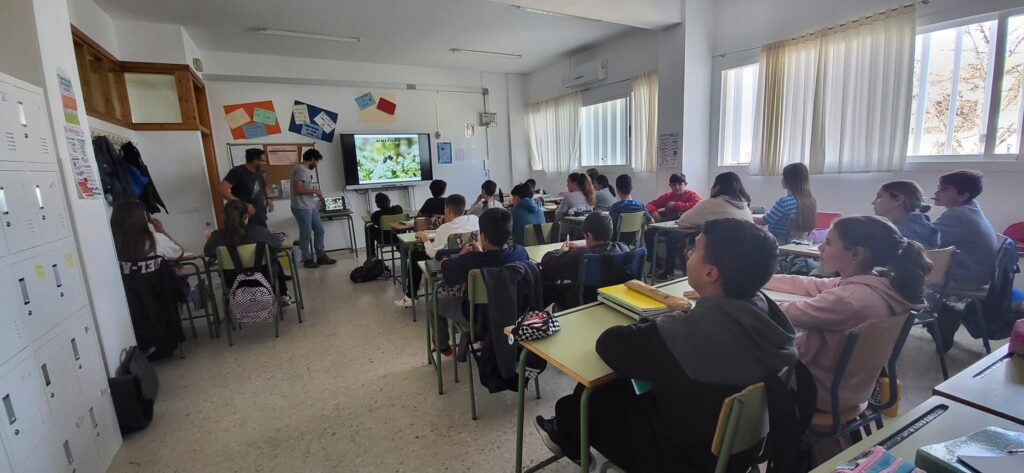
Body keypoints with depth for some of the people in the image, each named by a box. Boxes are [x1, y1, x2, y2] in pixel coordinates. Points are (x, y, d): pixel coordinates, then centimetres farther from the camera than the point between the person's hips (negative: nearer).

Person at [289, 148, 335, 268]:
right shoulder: (300, 169, -16)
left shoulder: (307, 170, 14)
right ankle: (307, 259, 12)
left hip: (311, 207, 10)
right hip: (302, 208, -10)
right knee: (306, 234, 0)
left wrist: (316, 195, 13)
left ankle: (321, 256, 21)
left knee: (319, 230, 12)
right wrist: (314, 191, -13)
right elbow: (298, 190, -23)